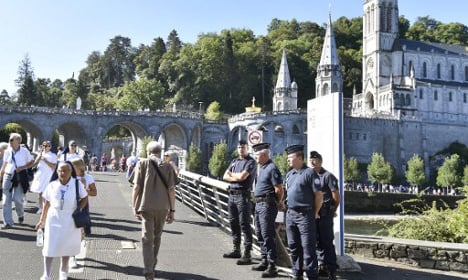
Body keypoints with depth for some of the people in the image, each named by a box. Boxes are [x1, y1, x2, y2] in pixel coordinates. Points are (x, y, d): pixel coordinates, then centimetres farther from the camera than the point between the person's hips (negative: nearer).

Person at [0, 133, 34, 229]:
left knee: (17, 198, -6)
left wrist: (23, 167, -12)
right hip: (8, 176, 3)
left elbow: (31, 162, 4)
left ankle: (21, 215, 25)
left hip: (20, 177, -3)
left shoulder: (24, 151, -4)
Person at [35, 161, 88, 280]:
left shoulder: (77, 183, -10)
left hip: (69, 221, -1)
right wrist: (42, 220, 8)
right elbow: (47, 203, 4)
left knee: (66, 247, 13)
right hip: (53, 219, 1)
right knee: (49, 247, 1)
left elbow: (84, 199, 0)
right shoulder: (52, 185, -6)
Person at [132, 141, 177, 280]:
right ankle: (152, 265, 36)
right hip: (162, 207, 3)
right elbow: (171, 189, -1)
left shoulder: (142, 164, -1)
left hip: (146, 207, -2)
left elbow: (136, 187, -5)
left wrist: (134, 207, 3)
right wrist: (172, 210, 4)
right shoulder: (167, 166, 3)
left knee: (147, 239, 2)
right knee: (156, 237, 20)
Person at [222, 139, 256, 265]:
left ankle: (247, 254, -6)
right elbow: (225, 176, 9)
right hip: (232, 194, 8)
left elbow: (242, 176, -18)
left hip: (243, 195, -8)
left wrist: (232, 174, 1)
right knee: (233, 223, 13)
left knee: (245, 224, -8)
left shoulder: (251, 162, -5)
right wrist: (237, 178, -8)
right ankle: (236, 250, 24)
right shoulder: (234, 161, 18)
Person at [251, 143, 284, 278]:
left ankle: (272, 267, -4)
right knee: (260, 234, 16)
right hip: (258, 204, 10)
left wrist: (274, 204, -5)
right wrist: (258, 201, 15)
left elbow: (279, 190, -16)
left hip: (267, 205, -10)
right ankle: (264, 261, 27)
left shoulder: (272, 168, -15)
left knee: (268, 236, -8)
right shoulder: (260, 168, 15)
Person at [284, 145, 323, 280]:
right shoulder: (289, 174, 13)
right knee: (293, 246, 14)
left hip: (305, 215, -8)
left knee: (308, 247, -4)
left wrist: (315, 213, -2)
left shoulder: (309, 173, -10)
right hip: (290, 214, 8)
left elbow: (319, 195, -10)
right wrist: (289, 209, 17)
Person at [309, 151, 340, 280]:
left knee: (326, 241, -5)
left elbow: (336, 197, -7)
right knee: (317, 240, 11)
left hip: (325, 214, -6)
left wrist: (330, 211, 2)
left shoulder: (328, 176, -7)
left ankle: (331, 269, 2)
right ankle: (322, 265, 23)